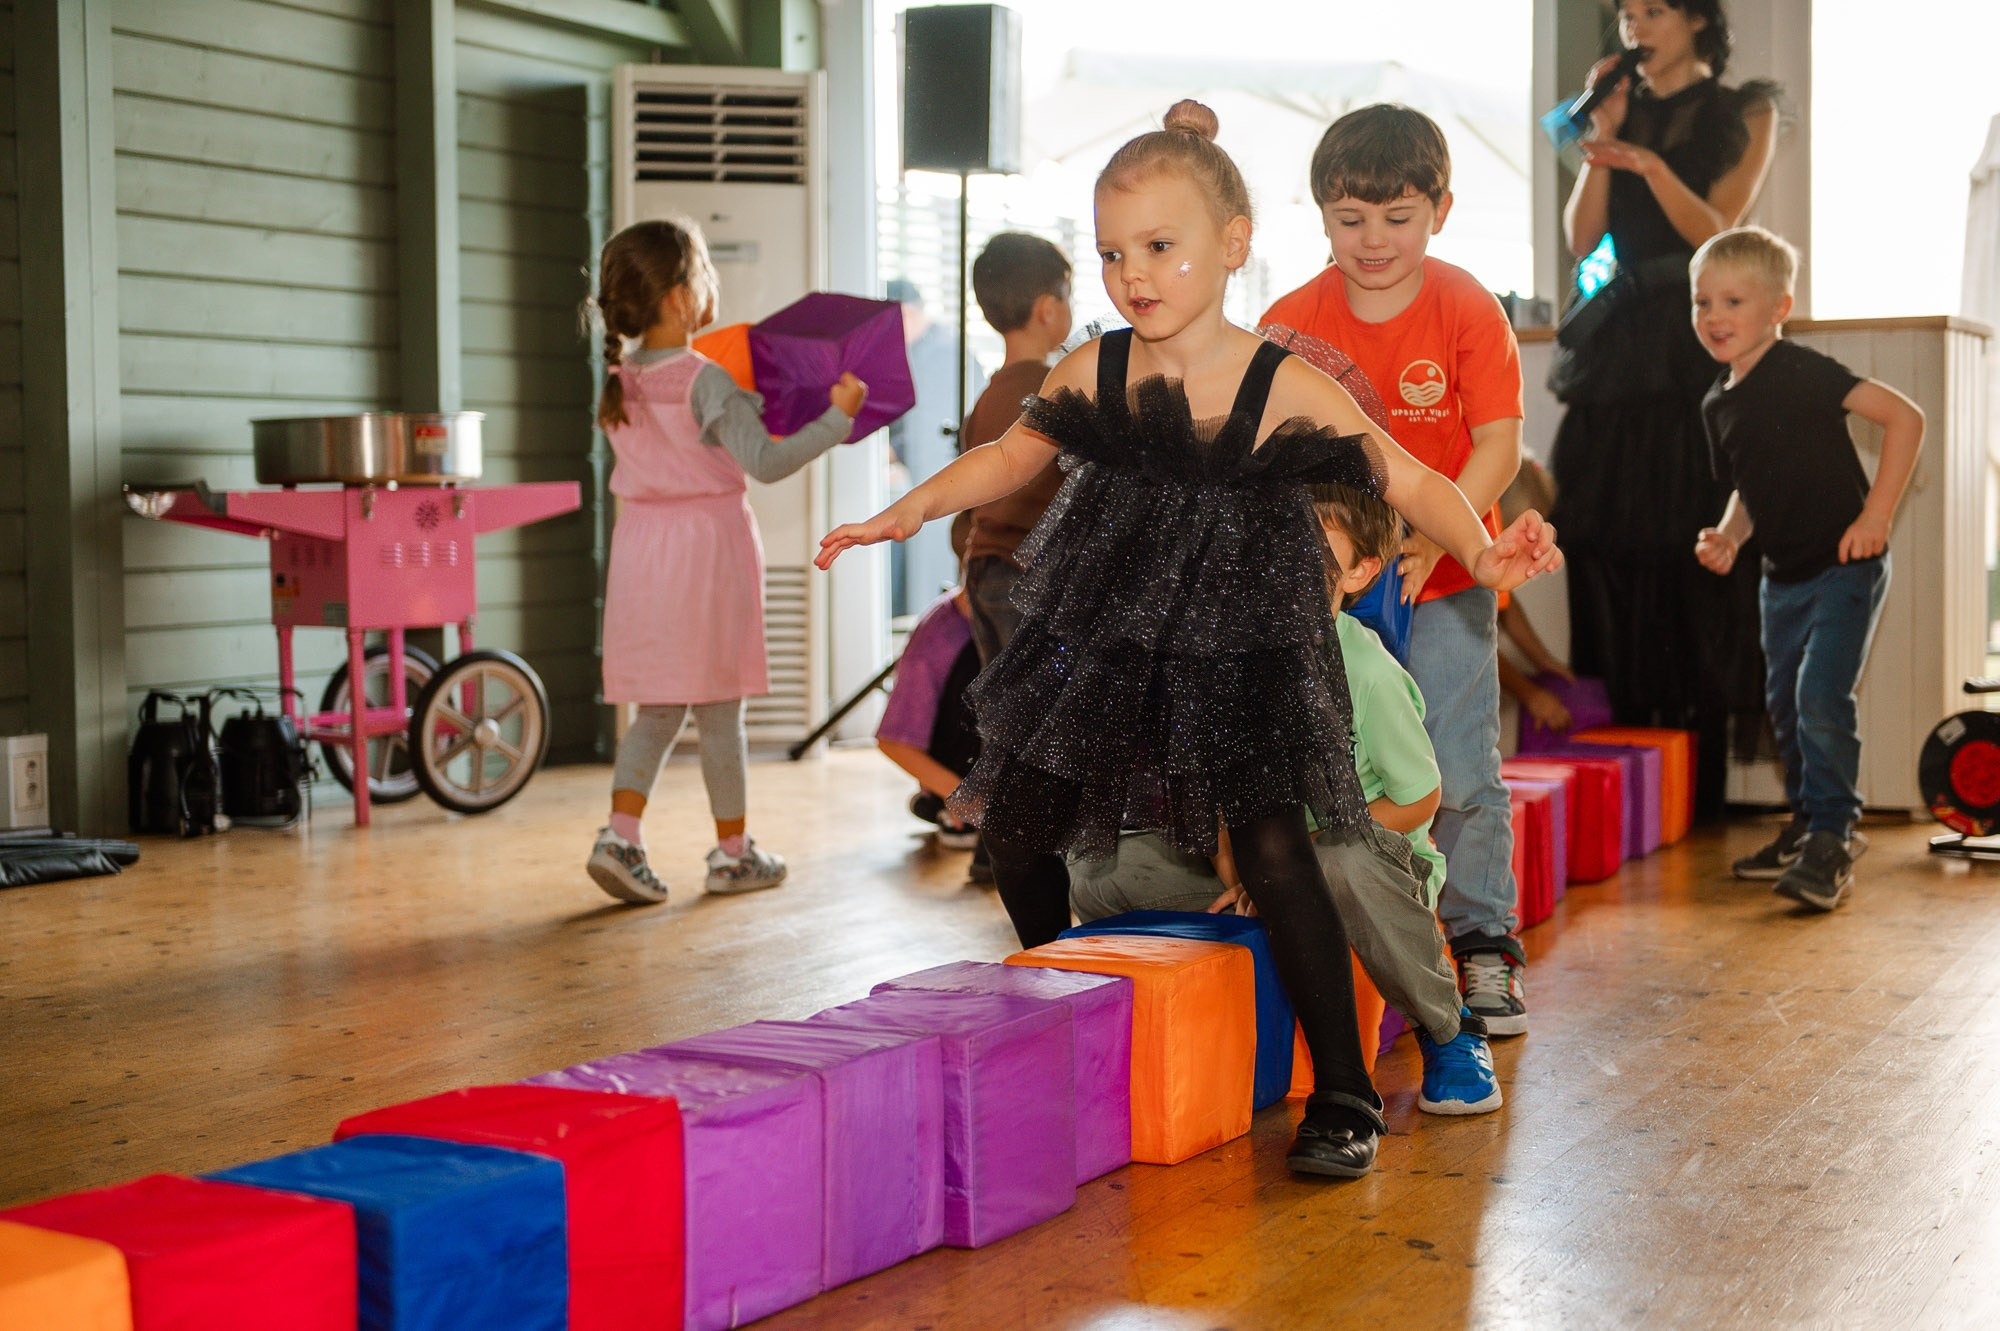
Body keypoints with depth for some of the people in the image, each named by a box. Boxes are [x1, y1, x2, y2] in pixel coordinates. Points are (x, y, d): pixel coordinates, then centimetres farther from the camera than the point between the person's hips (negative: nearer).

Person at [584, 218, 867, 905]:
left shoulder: (618, 379, 5)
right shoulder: (705, 380, -16)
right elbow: (766, 461, -22)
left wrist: (756, 398, 25)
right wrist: (836, 416, -15)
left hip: (642, 544, 6)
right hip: (708, 546, -6)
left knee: (657, 708, 11)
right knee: (719, 709, 5)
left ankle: (620, 831, -3)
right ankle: (732, 851, 14)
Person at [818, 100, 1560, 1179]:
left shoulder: (1286, 388, -14)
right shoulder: (1090, 373, -2)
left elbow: (1410, 482, -11)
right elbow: (1013, 454, 16)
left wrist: (1483, 549, -28)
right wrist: (909, 512, 13)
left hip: (1238, 652, -4)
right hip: (1099, 639, 5)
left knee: (1272, 846, -14)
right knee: (1015, 826, 7)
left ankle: (1343, 1095, 1)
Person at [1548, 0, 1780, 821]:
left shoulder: (1742, 114, 7)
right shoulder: (1625, 114, 18)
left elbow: (1717, 231, -5)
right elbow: (1582, 238, 9)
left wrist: (1650, 165, -19)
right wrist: (1604, 136, 0)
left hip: (1694, 345, -4)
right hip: (1616, 344, 4)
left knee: (1690, 542, -9)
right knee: (1609, 538, -2)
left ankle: (1697, 778, -7)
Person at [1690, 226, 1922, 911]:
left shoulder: (1802, 373, -17)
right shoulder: (1718, 404, 6)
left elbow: (1905, 417, -20)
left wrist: (1876, 515, -22)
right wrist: (1727, 536, 0)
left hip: (1845, 566, -8)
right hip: (1784, 574, 8)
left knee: (1822, 701, -14)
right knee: (1784, 703, 13)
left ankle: (1831, 841, -4)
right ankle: (1807, 824, 27)